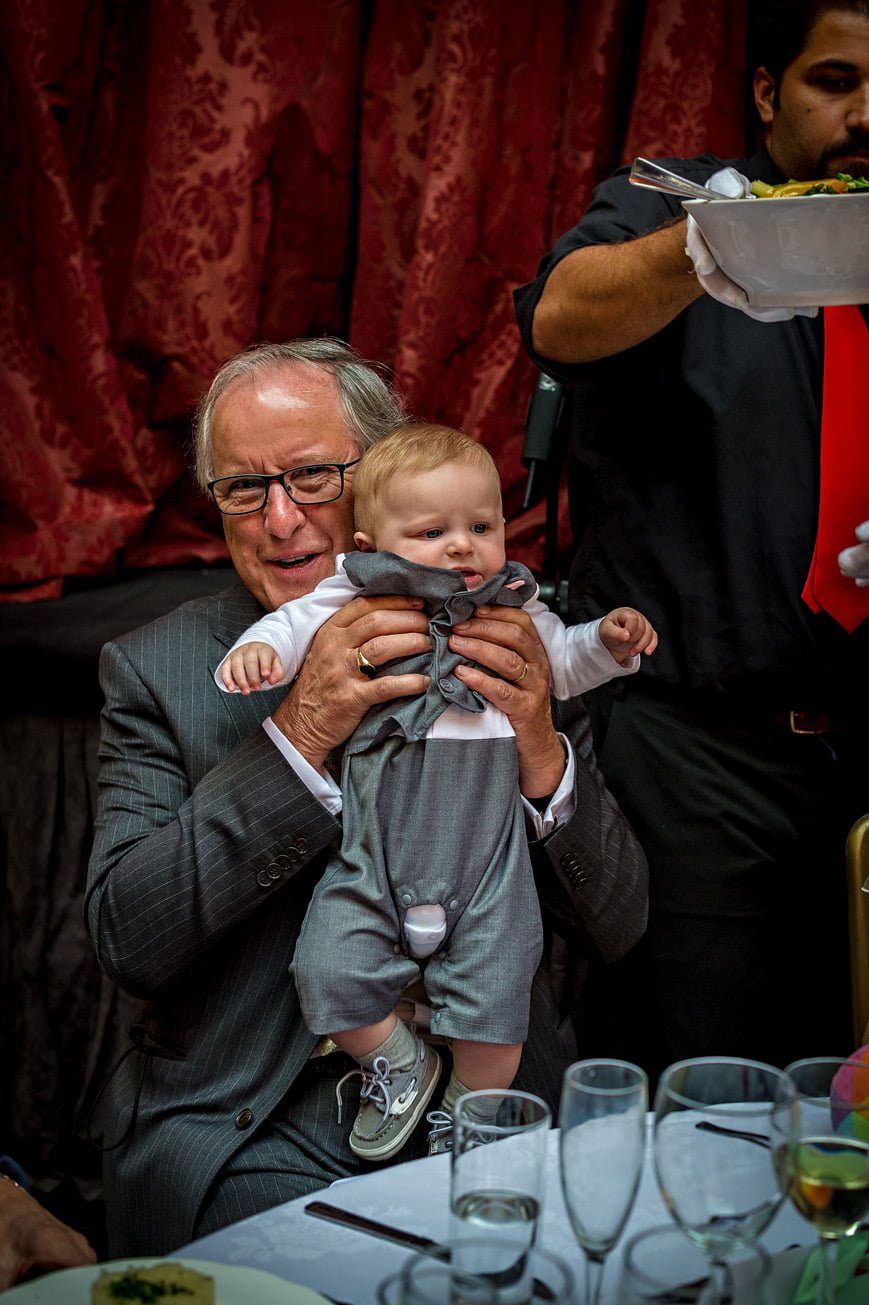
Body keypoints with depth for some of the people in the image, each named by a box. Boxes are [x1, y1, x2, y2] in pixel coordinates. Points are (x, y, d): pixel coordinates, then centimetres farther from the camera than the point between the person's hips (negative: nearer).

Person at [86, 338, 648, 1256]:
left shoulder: (511, 646, 5)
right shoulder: (156, 669, 2)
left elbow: (615, 929, 5)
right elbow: (125, 940, -10)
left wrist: (541, 751, -15)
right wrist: (297, 732, -18)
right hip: (252, 1136, -2)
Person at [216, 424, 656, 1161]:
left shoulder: (515, 609, 8)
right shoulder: (358, 598, -1)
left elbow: (565, 662, 23)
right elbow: (298, 624, -3)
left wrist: (609, 643, 4)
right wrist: (258, 650, -25)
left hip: (486, 853, 1)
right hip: (374, 849, -1)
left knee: (493, 993, 1)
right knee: (331, 970, -9)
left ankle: (470, 1116, 30)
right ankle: (400, 1065, 21)